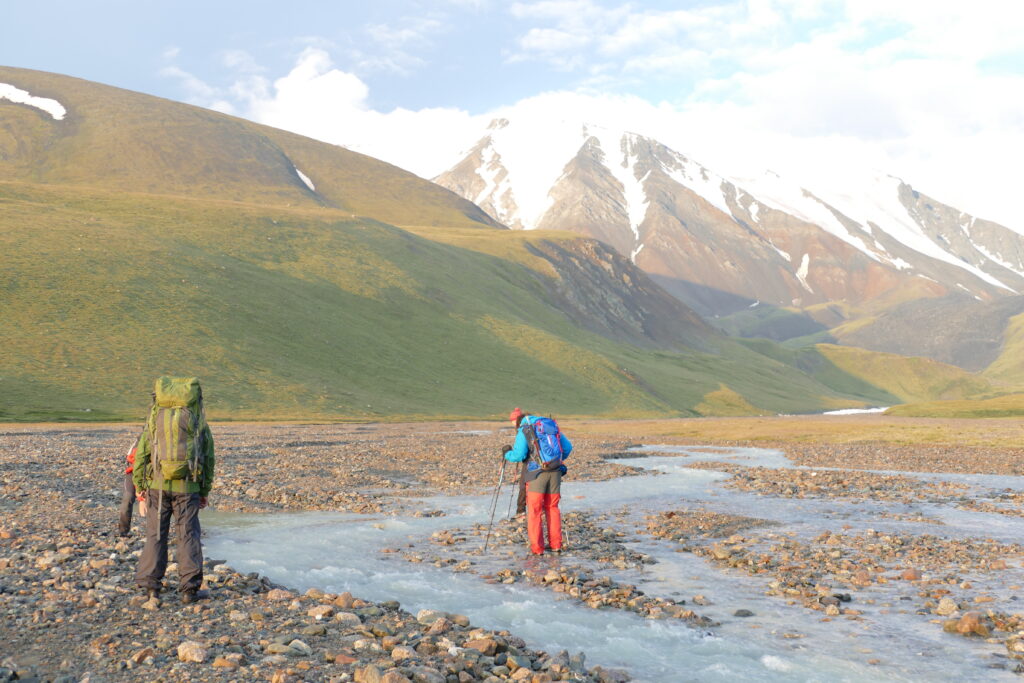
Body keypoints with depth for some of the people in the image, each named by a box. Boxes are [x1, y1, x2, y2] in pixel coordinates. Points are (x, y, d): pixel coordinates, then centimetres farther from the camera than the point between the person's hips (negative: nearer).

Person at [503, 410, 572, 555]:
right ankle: (556, 545, 17)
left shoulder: (523, 431, 0)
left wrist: (508, 454, 11)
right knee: (552, 508, 16)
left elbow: (519, 455, -9)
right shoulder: (552, 425, 16)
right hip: (556, 472, 5)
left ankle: (537, 548, 1)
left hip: (537, 473, -5)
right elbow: (568, 447, 16)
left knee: (534, 510, 3)